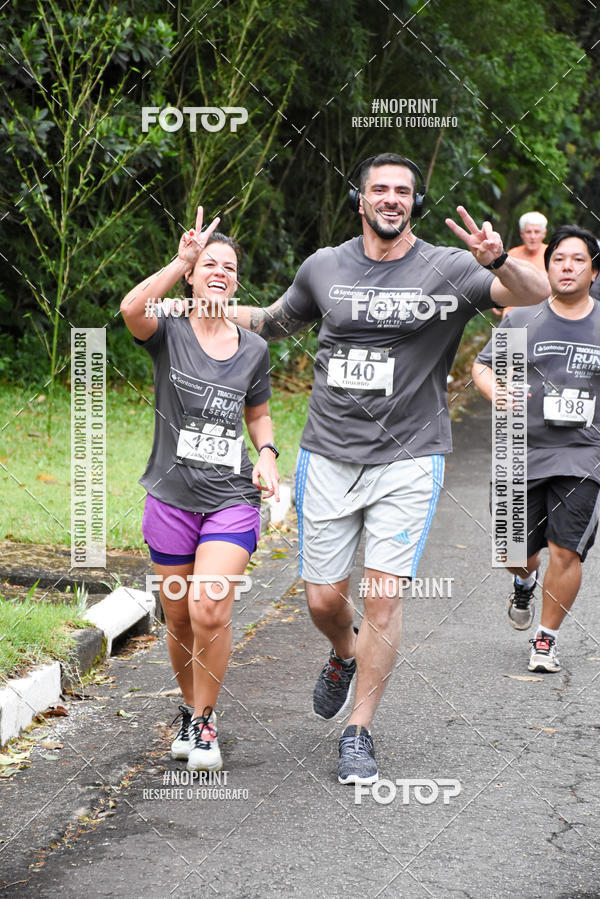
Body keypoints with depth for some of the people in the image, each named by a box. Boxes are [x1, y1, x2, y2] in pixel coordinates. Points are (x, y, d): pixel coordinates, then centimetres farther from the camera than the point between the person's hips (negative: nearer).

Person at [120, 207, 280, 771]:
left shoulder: (252, 349, 7)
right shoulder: (169, 331, -3)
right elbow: (131, 309, -27)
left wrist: (267, 454, 2)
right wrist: (183, 260, -27)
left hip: (231, 497, 0)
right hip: (172, 496, 0)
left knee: (210, 609, -18)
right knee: (179, 622, 8)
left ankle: (204, 721, 1)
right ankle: (190, 709, 34)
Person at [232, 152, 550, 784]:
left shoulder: (447, 270, -5)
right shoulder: (324, 268, 5)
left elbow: (536, 293, -20)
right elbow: (278, 322, 24)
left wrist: (498, 262, -41)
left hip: (407, 460, -2)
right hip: (328, 458, 3)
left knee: (383, 596, -7)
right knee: (324, 600, 5)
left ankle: (359, 733, 6)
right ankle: (344, 656, 40)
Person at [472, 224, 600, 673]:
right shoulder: (521, 320, 3)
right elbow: (483, 365, 9)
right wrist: (495, 390, -11)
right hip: (524, 452, 1)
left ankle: (547, 637, 9)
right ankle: (525, 583, 45)